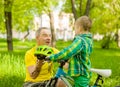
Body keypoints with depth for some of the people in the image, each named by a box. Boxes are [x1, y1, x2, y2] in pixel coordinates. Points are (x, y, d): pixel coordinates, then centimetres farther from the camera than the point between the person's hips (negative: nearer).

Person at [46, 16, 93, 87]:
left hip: (80, 75, -10)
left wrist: (51, 57, -25)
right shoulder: (88, 40, 10)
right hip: (85, 74, 10)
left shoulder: (80, 40, -20)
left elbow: (67, 52, -30)